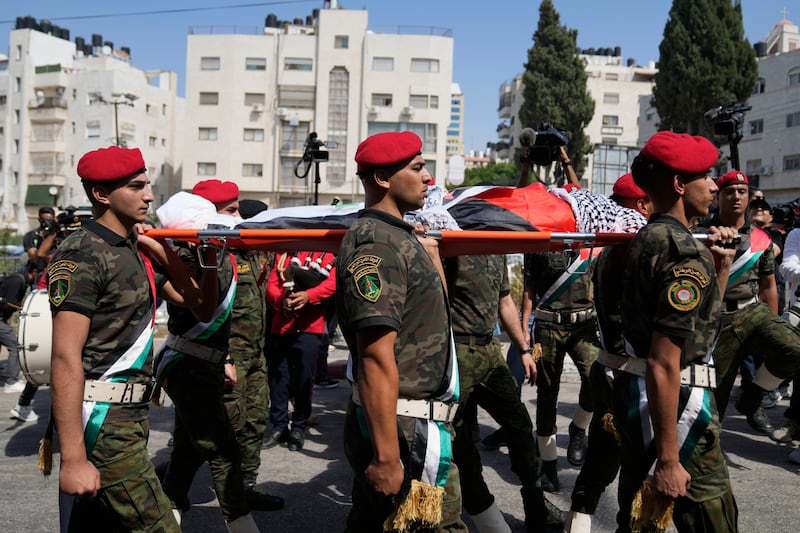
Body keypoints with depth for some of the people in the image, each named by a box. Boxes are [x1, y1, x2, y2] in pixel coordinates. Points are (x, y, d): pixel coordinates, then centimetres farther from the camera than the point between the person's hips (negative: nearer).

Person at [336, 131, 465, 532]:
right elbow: (377, 359, -26)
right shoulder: (378, 244, -18)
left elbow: (432, 315, 28)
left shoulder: (397, 237, 14)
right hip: (403, 431, -10)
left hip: (417, 422, 10)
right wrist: (386, 457, -26)